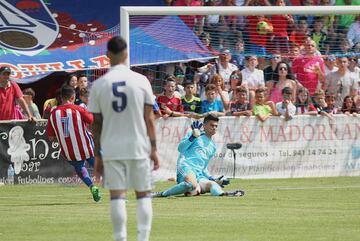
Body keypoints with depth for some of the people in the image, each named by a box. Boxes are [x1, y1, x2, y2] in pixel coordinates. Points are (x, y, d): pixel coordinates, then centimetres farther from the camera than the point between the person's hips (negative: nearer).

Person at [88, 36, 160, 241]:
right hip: (138, 147, 0)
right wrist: (154, 149, 3)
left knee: (117, 196, 1)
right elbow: (149, 119, -2)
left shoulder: (99, 85, -1)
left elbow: (97, 124, 2)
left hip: (111, 149, 0)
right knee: (143, 194, 8)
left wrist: (98, 155, 8)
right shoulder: (141, 81, -3)